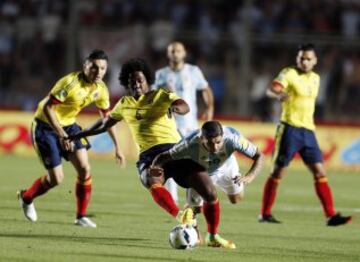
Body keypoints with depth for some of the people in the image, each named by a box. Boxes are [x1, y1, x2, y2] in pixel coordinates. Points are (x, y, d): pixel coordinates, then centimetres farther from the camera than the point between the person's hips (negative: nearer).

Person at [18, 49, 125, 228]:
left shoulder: (100, 89, -5)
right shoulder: (70, 82, -29)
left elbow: (107, 117, 9)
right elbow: (47, 107, -30)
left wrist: (117, 147, 8)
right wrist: (62, 135, -35)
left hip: (68, 125, 7)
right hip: (45, 126, -7)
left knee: (84, 168, -8)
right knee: (56, 178, -6)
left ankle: (81, 216, 5)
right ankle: (26, 197, 24)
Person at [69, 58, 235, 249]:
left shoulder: (162, 95, 7)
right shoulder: (124, 104, 18)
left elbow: (185, 107, -14)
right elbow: (104, 124, 35)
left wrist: (175, 106, -39)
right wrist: (75, 136, 41)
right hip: (149, 154, 1)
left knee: (210, 193, -13)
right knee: (153, 183, -38)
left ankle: (213, 236, 9)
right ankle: (181, 217, -61)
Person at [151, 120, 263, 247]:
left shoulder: (233, 138, -45)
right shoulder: (191, 144, -47)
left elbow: (258, 156, -34)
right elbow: (163, 157, -35)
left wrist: (249, 177, -54)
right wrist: (155, 168, -59)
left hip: (226, 167, 2)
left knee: (235, 200, 17)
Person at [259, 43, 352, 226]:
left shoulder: (315, 78, 14)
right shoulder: (289, 74, -6)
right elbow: (271, 90, -23)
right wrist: (278, 95, -44)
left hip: (308, 130, 6)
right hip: (290, 128, -6)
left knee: (320, 173, -1)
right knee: (278, 172, -1)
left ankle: (331, 215, -2)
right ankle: (265, 214, 8)